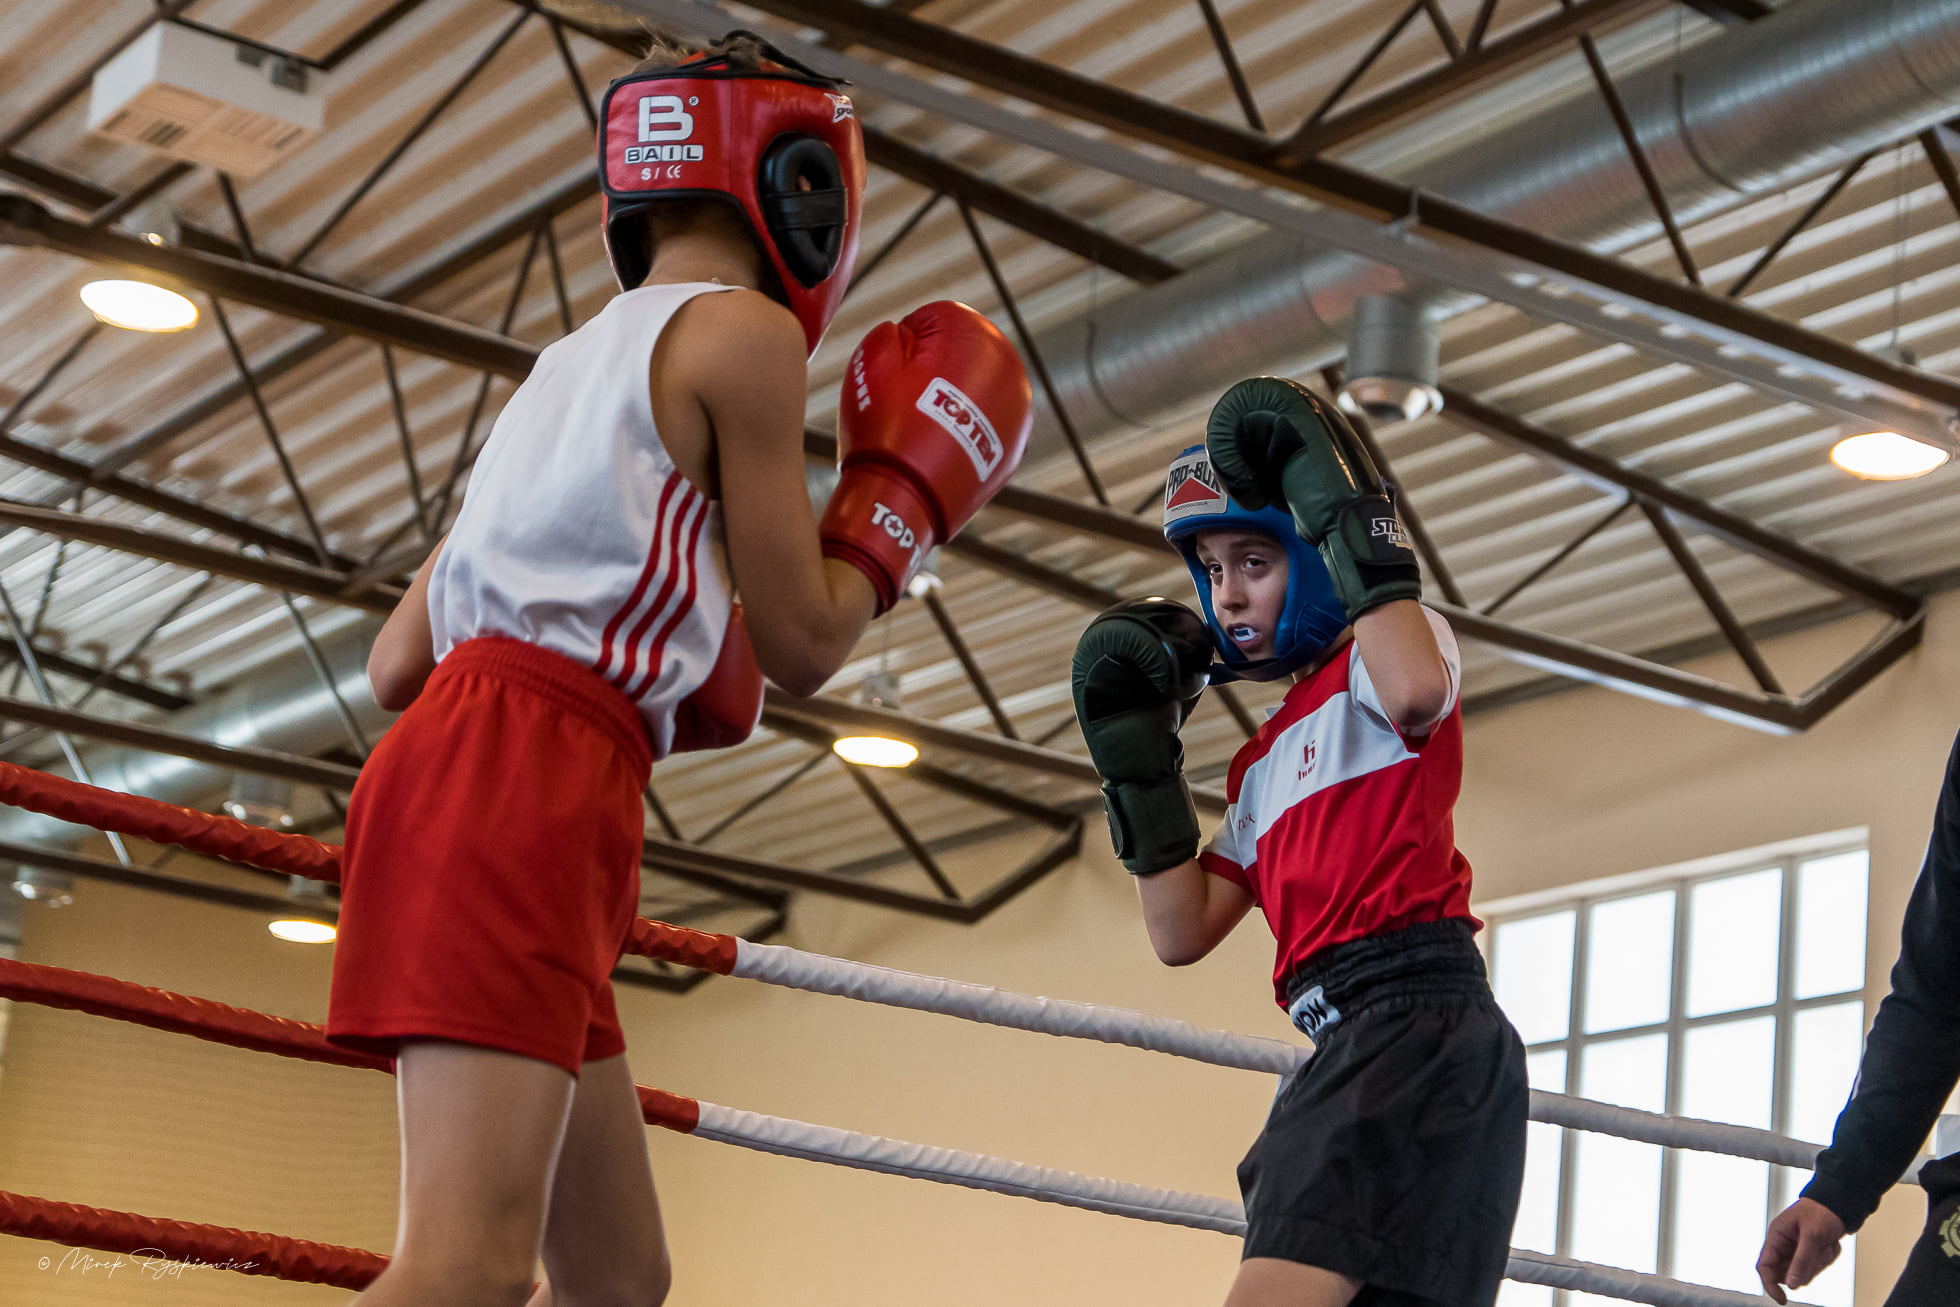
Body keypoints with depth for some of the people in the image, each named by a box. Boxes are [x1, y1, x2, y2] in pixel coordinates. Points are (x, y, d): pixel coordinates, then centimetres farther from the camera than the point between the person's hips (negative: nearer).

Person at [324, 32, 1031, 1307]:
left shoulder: (575, 364, 28)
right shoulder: (741, 331, 3)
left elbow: (398, 664, 25)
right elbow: (801, 644, 3)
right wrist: (906, 490, 17)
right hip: (526, 781, -9)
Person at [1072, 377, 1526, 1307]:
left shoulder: (1376, 656, 6)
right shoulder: (1264, 763, 28)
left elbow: (1414, 690, -23)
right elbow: (1182, 934, 20)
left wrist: (1346, 508, -14)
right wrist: (1138, 760, 19)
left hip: (1416, 1016, -10)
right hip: (1344, 1047, 10)